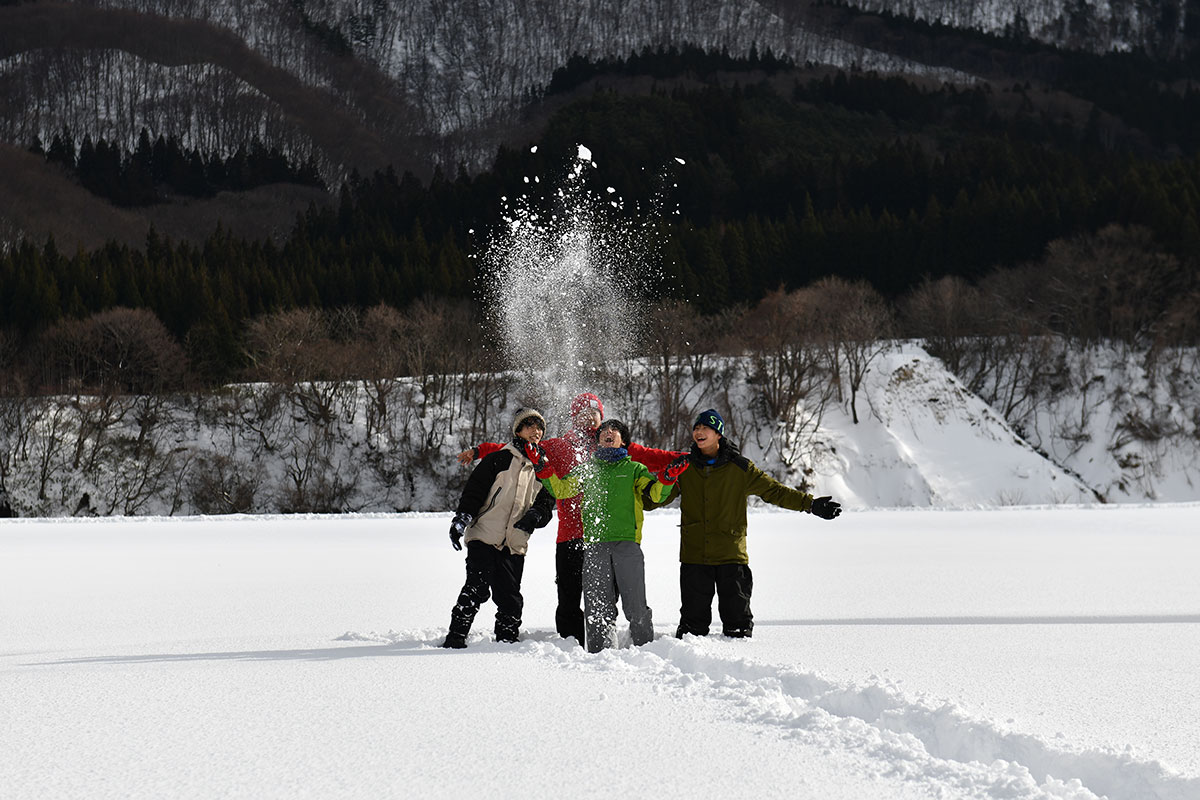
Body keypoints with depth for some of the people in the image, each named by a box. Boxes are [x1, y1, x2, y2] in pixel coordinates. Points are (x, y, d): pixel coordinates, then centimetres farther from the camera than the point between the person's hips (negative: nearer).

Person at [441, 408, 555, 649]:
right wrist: (461, 520, -12)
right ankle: (456, 636, -10)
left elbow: (547, 502, 16)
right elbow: (475, 489, -1)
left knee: (510, 597, 3)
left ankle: (507, 639, 15)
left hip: (515, 545, 4)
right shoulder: (500, 458, 3)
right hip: (484, 536, -4)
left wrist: (536, 515, -7)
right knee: (476, 589, -13)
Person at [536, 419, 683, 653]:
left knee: (635, 604, -6)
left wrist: (667, 478, -19)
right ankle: (600, 653, 3)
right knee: (597, 605, -1)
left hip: (627, 543, -2)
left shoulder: (634, 469, 14)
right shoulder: (587, 470, 20)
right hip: (595, 545, 2)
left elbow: (655, 493, 1)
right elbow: (561, 489, 14)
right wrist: (544, 471, -1)